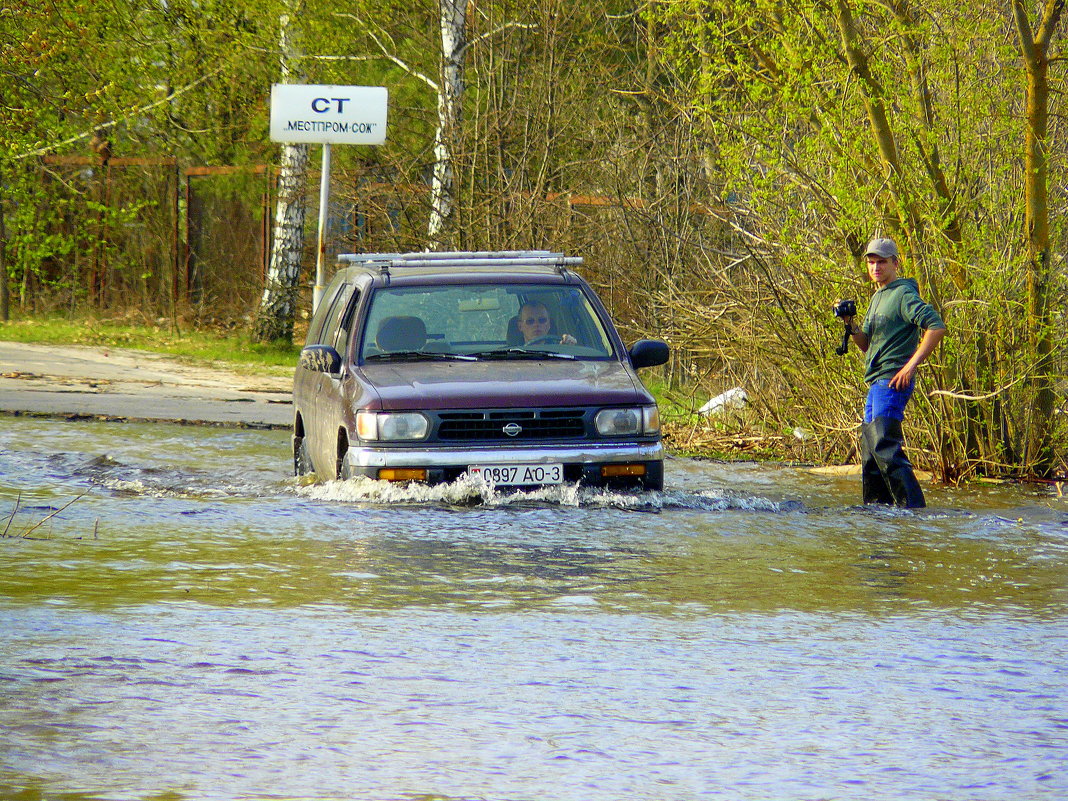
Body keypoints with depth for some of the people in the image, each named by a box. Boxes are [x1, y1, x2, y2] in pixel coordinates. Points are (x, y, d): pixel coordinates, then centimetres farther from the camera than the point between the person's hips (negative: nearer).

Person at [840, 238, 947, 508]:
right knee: (870, 449, 12)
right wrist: (851, 326, 4)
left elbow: (936, 327, -20)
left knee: (885, 447, -19)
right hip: (876, 384, 10)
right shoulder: (877, 297, 20)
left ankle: (913, 506, -23)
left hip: (893, 382, -10)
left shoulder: (903, 294, -9)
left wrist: (911, 365, -22)